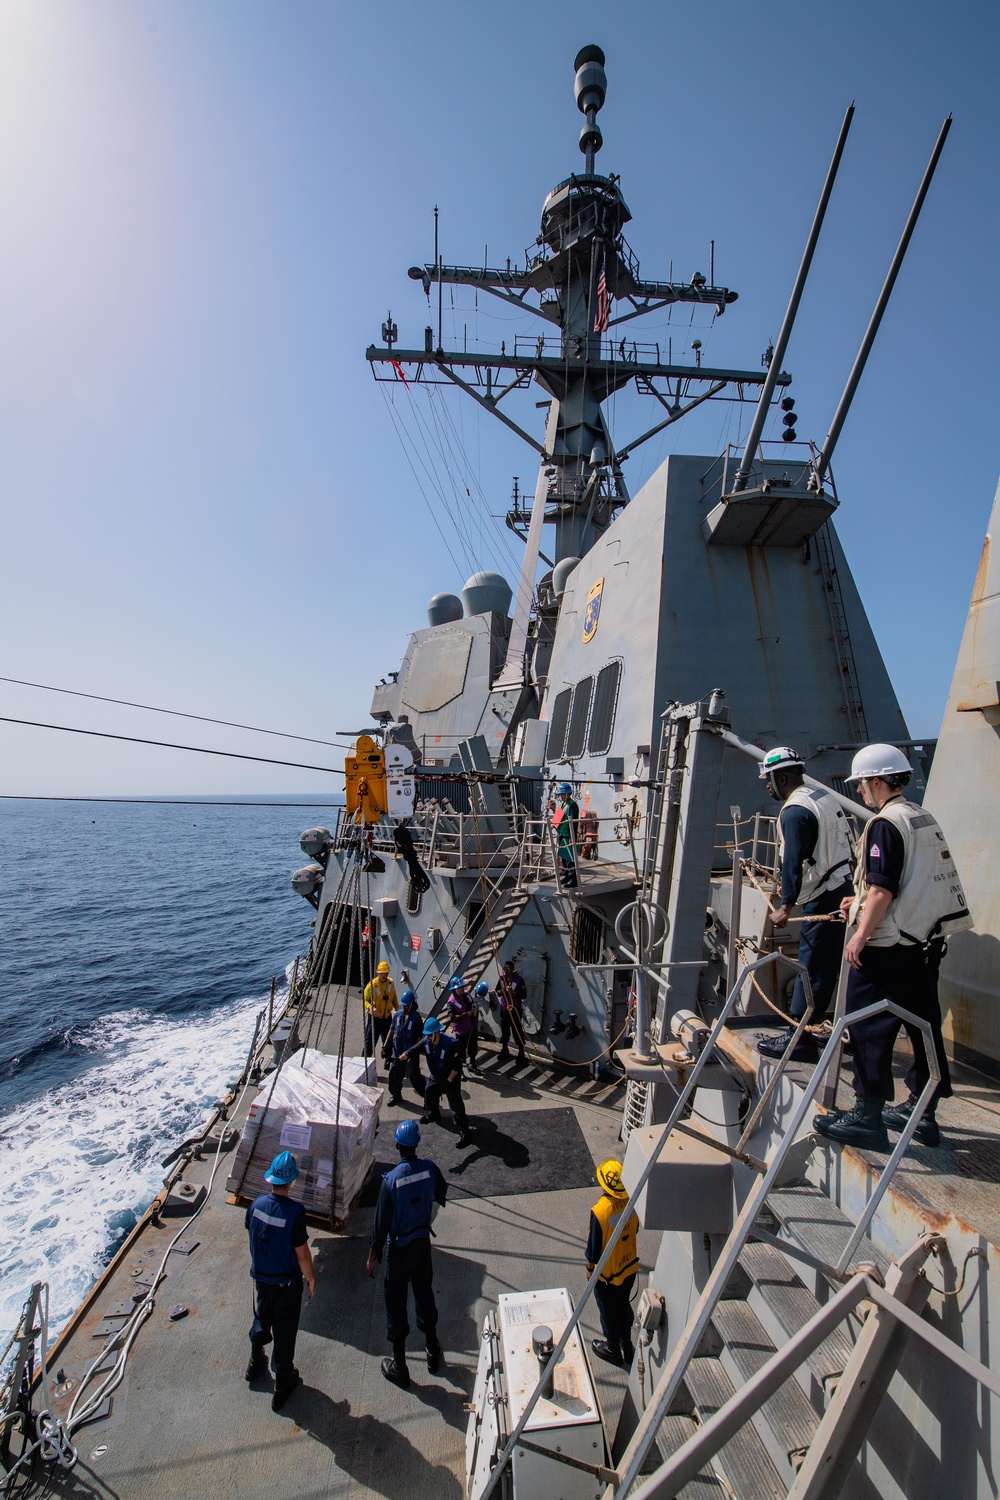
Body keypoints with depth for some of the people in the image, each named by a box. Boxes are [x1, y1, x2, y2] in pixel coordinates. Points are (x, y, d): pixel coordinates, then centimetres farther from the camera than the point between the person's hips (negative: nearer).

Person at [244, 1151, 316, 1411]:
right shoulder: (295, 1211, -32)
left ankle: (255, 1364, 52)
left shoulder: (257, 1204, -17)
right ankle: (282, 1387, 32)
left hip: (260, 1277, 5)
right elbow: (302, 1253, -22)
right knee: (284, 1333, 16)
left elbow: (251, 1236, 0)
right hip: (286, 1282, -5)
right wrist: (311, 1278, -3)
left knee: (261, 1320, 30)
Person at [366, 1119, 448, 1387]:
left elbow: (381, 1221, -18)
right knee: (425, 1295, 23)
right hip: (423, 1242, 4)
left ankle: (399, 1368, 30)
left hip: (399, 1248, -4)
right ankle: (433, 1353, 41)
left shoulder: (391, 1180, -28)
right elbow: (441, 1194, 4)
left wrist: (373, 1254, -3)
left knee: (396, 1304, 15)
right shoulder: (430, 1169, -17)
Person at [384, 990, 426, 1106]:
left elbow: (420, 1037, -13)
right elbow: (392, 1031, 10)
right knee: (394, 1073, 12)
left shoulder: (416, 1017, -14)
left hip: (410, 1054, -5)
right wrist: (385, 1047, 7)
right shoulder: (398, 1015, 1)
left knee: (414, 1075, 0)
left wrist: (412, 1052, -17)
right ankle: (395, 1095, 33)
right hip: (396, 1051, 5)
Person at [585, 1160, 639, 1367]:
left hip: (607, 1272, -5)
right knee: (624, 1306, 28)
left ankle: (613, 1350, 44)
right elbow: (635, 1229, 0)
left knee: (609, 1311, 22)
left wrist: (590, 1268, -4)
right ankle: (627, 1347, 49)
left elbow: (594, 1247, -22)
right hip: (629, 1265, 5)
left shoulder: (600, 1211, -36)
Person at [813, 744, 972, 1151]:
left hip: (888, 947, -9)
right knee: (924, 1027, 15)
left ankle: (868, 1116, 4)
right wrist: (861, 903, 22)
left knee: (869, 1027, -2)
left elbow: (882, 889, -21)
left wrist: (861, 935, -16)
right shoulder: (924, 819, 12)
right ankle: (921, 1112, 28)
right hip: (925, 939, 10)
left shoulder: (886, 824, -16)